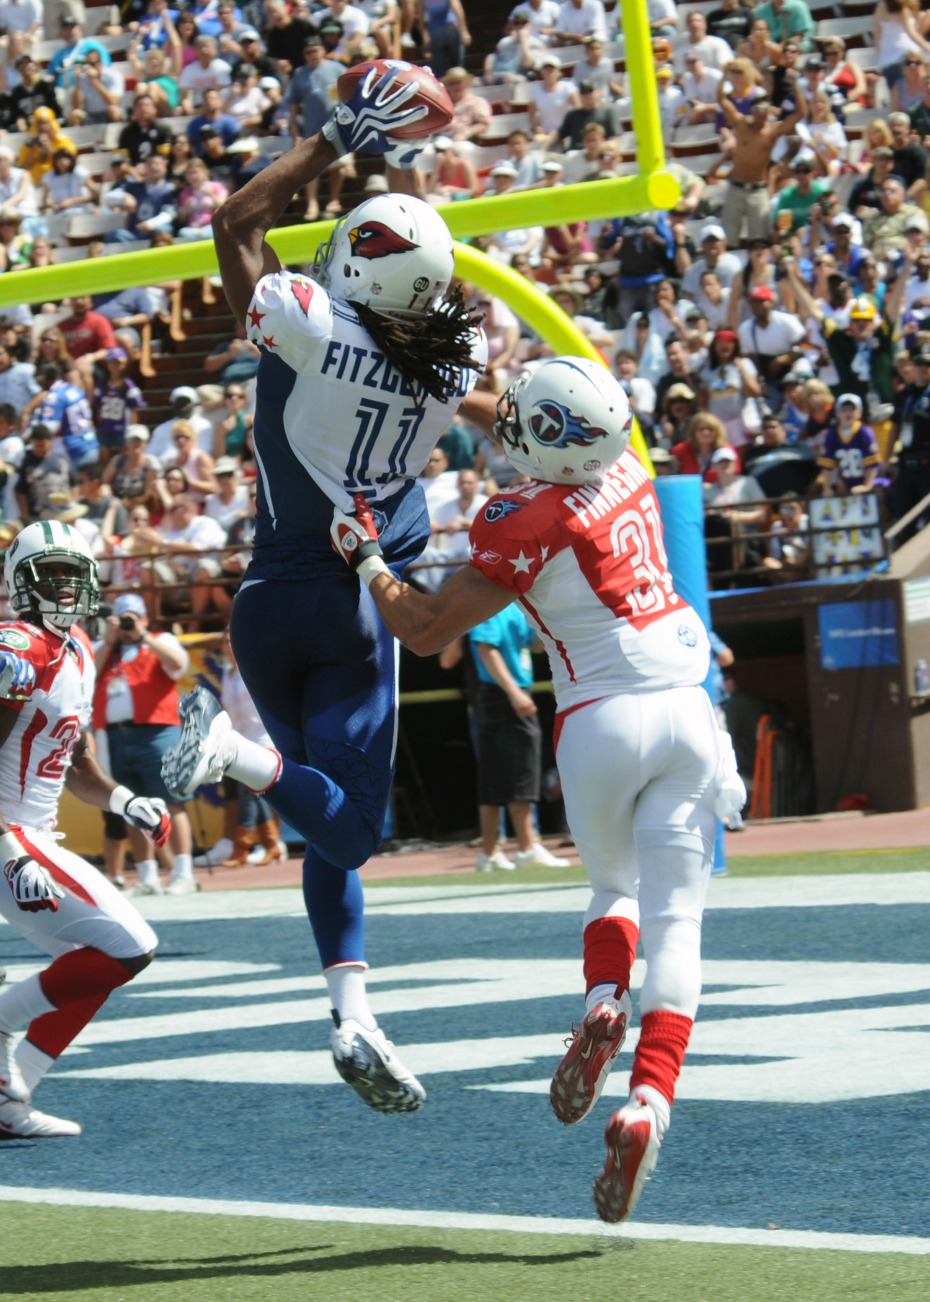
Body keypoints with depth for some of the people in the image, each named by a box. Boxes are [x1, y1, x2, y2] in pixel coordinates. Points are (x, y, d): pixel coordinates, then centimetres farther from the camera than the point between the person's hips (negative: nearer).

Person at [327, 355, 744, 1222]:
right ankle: (648, 1103, -21)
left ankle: (602, 1005, -4)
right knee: (673, 920, -4)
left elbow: (425, 631, -4)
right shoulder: (627, 475, 7)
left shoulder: (526, 526, -10)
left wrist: (364, 557, 10)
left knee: (613, 886, 24)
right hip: (687, 711, 4)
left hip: (603, 721, -3)